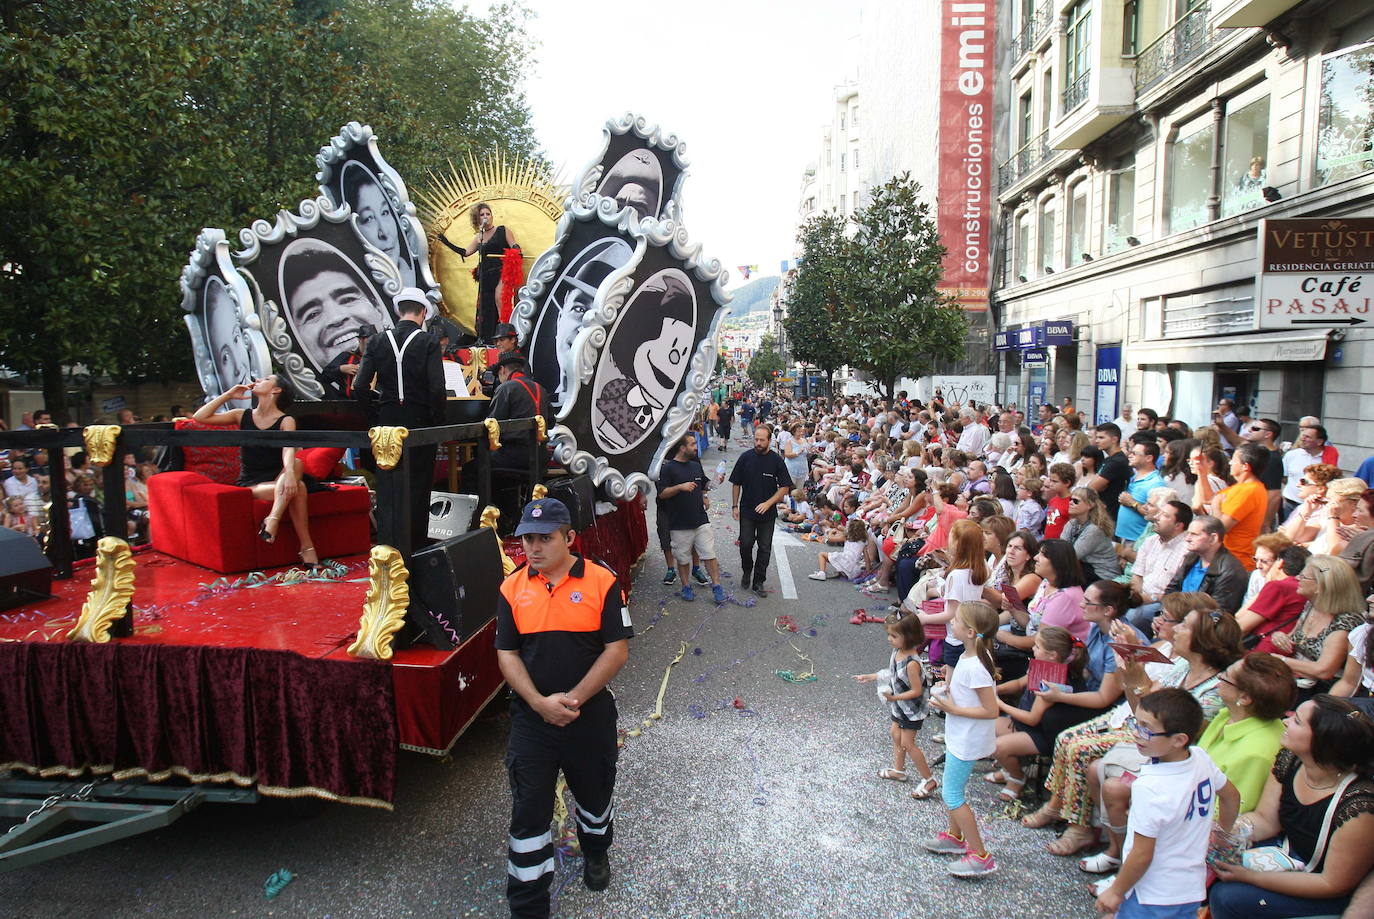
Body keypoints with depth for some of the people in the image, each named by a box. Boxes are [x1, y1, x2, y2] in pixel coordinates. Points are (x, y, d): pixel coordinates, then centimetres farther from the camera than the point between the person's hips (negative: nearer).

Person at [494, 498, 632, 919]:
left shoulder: (602, 582, -11)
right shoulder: (513, 588, -2)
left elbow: (617, 650, -12)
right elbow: (507, 654, -1)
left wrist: (573, 699, -18)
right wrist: (540, 703, -15)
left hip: (591, 714, -1)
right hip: (531, 716, 1)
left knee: (595, 793, 21)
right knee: (529, 810, 4)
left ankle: (596, 851, 53)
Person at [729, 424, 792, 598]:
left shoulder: (776, 460, -6)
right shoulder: (745, 457, -3)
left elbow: (785, 488, -5)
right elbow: (736, 484, 5)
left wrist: (768, 503, -16)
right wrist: (734, 506, 1)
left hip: (767, 513, 0)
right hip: (747, 511, 0)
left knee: (765, 548, 4)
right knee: (745, 544, 1)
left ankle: (758, 582, 17)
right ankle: (746, 571, 29)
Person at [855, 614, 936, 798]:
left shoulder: (912, 663, -33)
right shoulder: (897, 652, -7)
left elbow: (916, 691, -27)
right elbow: (891, 674, 9)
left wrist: (894, 697, -31)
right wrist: (870, 677, 8)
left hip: (911, 709, -9)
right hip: (899, 707, 9)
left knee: (907, 743, 0)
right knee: (896, 735, 20)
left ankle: (929, 780, 14)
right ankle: (899, 771, 39)